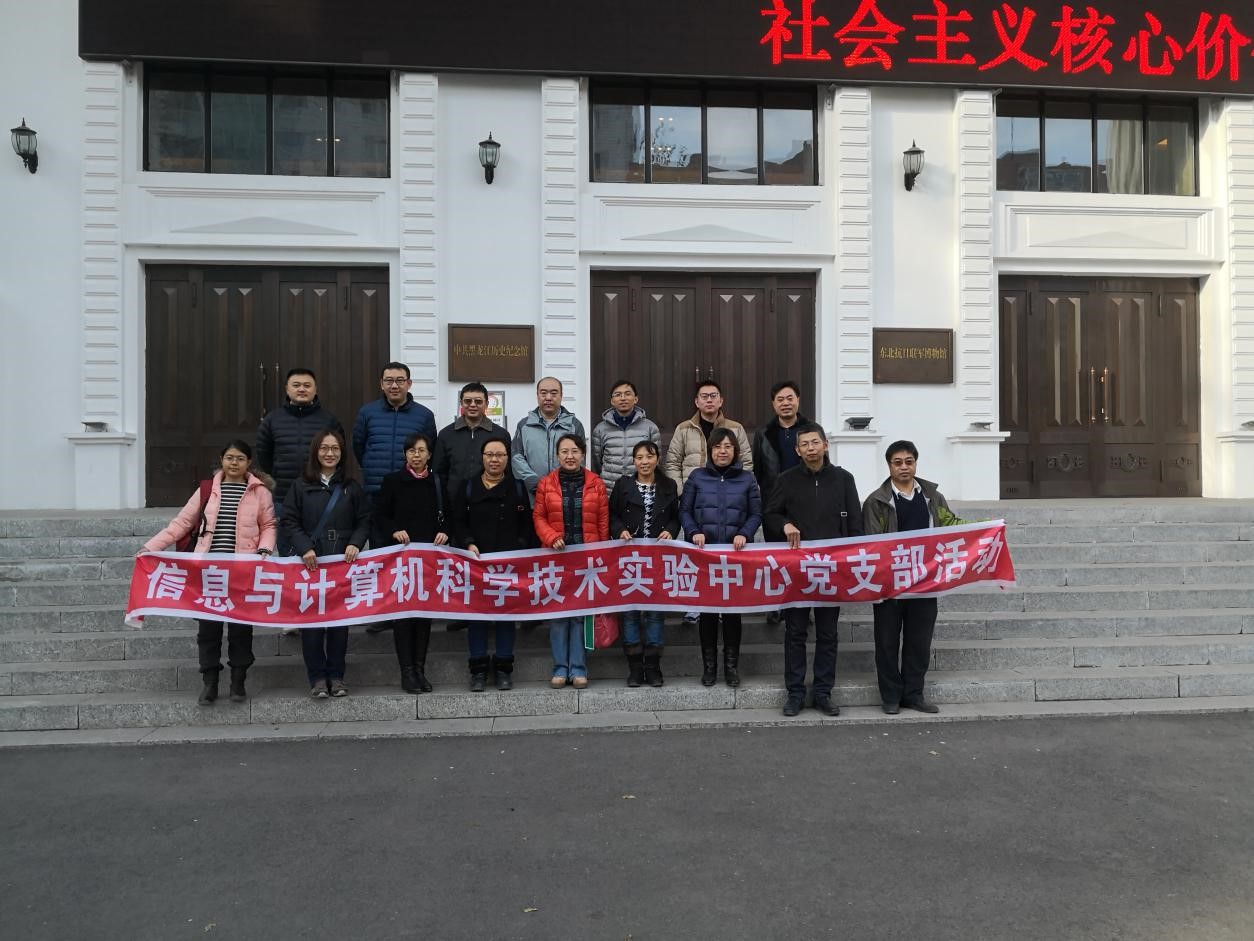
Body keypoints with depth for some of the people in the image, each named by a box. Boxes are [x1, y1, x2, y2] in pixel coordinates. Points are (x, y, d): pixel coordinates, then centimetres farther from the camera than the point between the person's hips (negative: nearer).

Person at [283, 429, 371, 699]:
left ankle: (336, 675, 16)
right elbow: (289, 521, 1)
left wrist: (355, 543, -9)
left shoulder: (352, 487, 9)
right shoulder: (301, 486, 5)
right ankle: (317, 677, 9)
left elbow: (364, 520, 9)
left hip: (343, 562, 1)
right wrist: (304, 548, -13)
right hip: (311, 562, -1)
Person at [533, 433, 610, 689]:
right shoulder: (546, 484, 5)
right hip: (556, 556, 0)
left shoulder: (596, 483, 5)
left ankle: (578, 668, 11)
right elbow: (539, 517, 5)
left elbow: (603, 521, 4)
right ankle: (560, 668, 12)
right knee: (557, 612, 1)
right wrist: (551, 537, -12)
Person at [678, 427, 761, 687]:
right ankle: (709, 666, 14)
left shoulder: (747, 479, 7)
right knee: (707, 609, 4)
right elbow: (684, 510, 6)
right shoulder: (697, 477, 6)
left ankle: (731, 665, 16)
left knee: (733, 609, 5)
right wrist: (693, 532, -10)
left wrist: (745, 534, -11)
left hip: (735, 554, 0)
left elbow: (756, 513, 5)